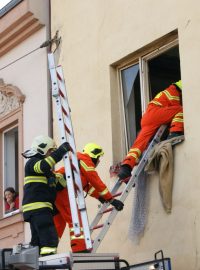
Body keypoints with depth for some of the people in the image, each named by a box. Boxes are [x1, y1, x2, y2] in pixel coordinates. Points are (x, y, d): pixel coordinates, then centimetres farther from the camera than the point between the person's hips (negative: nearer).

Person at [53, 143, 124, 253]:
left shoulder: (79, 160, 30)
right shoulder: (86, 161, 0)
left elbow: (87, 185, 33)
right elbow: (97, 183, -2)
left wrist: (99, 196, 33)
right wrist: (112, 199, 2)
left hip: (55, 190, 10)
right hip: (62, 190, -10)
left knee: (59, 222, 14)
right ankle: (79, 249, -18)